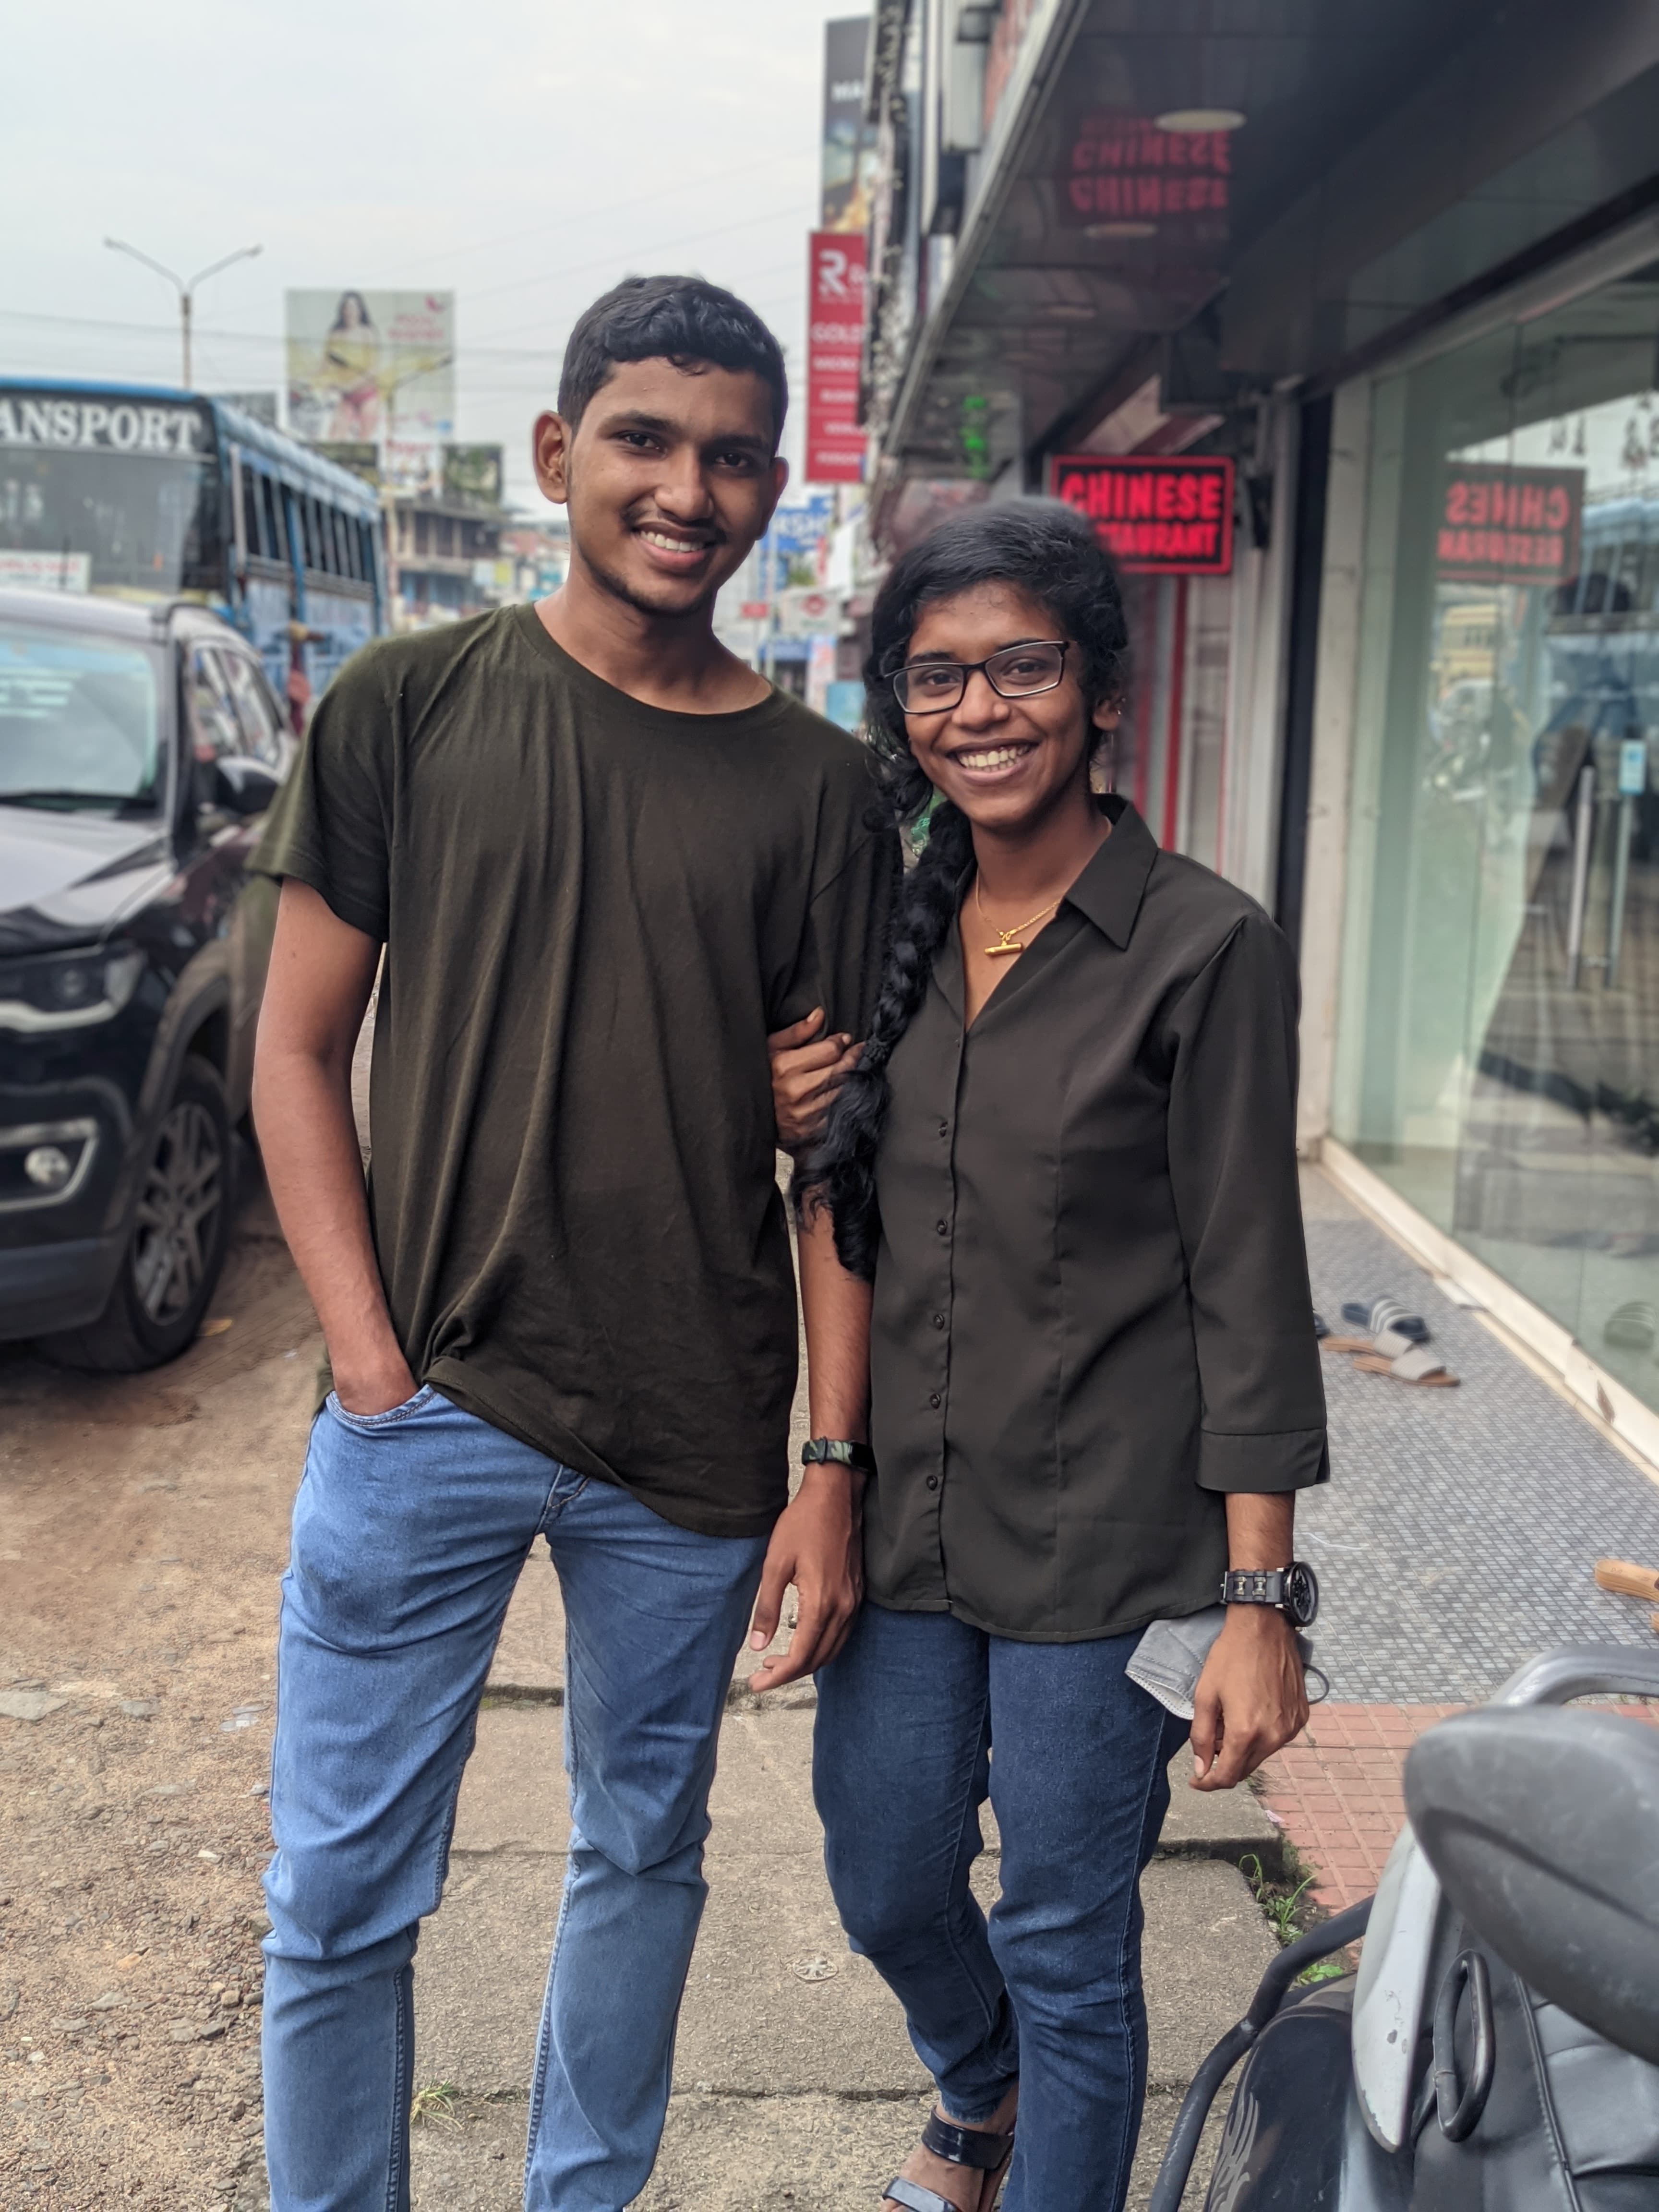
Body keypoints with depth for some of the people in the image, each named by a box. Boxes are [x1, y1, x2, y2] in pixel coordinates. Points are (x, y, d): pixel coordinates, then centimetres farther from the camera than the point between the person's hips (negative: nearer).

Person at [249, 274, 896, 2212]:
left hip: (696, 1448, 2)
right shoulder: (410, 708, 0)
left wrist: (833, 1471, -1)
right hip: (428, 1404, -1)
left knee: (644, 1853, 17)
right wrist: (371, 1358, -7)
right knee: (341, 1898, 6)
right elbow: (300, 1050, 2)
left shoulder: (815, 786, 2)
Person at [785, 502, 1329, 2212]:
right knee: (886, 1888, 20)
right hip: (903, 1517, 6)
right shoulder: (889, 933, 5)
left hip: (1102, 1540, -5)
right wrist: (800, 1135, -7)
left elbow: (1247, 1283, -12)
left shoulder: (1203, 948, -12)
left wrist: (1259, 1602, -13)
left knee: (1066, 1944, 8)